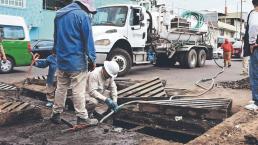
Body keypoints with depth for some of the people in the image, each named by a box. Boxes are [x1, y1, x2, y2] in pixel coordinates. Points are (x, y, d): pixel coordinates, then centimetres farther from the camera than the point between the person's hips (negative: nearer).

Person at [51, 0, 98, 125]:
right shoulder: (82, 15, -11)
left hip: (61, 60, 7)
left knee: (61, 88, 16)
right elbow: (88, 39, -12)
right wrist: (92, 58, -8)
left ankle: (56, 114, 24)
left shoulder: (59, 14, 15)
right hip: (77, 61, -7)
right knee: (78, 91, -1)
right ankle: (82, 117, 8)